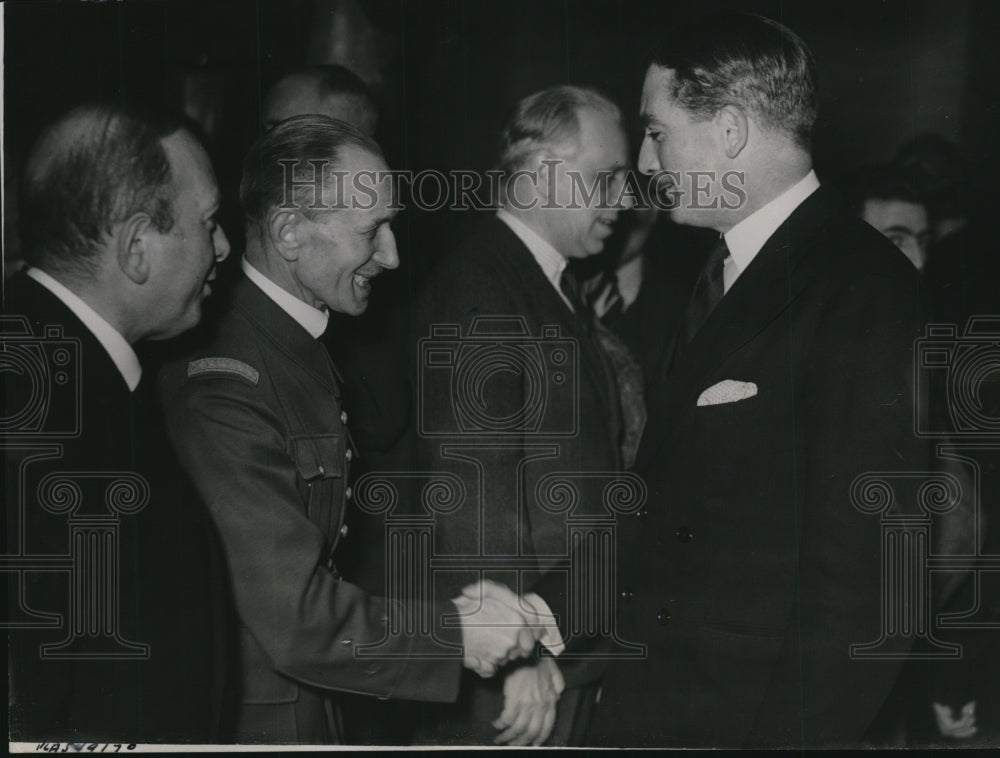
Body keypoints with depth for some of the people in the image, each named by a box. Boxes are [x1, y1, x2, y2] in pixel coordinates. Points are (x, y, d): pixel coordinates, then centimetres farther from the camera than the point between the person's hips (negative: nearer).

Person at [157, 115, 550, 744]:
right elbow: (295, 619, -27)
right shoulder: (221, 386, -26)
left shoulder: (307, 350, 6)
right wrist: (453, 633, -18)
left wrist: (460, 595, -1)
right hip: (252, 718, -9)